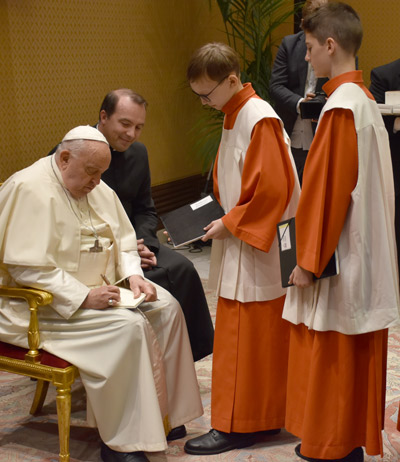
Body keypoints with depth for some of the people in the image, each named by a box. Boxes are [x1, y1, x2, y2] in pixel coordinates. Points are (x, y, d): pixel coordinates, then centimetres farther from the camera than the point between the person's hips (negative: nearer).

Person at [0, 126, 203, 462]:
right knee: (129, 326, -26)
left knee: (166, 307, -6)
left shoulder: (98, 189, 8)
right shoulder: (30, 190, -19)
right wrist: (84, 297, -28)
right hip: (44, 304, -9)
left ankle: (164, 410, 5)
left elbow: (124, 243, 15)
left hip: (100, 287, 9)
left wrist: (133, 276, -6)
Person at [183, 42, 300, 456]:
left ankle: (236, 426, 9)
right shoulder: (235, 115, 11)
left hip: (256, 248, -9)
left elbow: (271, 190, -23)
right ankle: (266, 415, 27)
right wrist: (224, 220, 8)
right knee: (260, 334, 15)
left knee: (243, 334, -1)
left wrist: (230, 224, -16)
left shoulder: (259, 120, -18)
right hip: (241, 240, 9)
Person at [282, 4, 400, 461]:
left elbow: (326, 189, -20)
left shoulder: (341, 107, -19)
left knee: (330, 362, 2)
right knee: (351, 361, 17)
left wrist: (308, 261, -15)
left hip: (339, 263, -9)